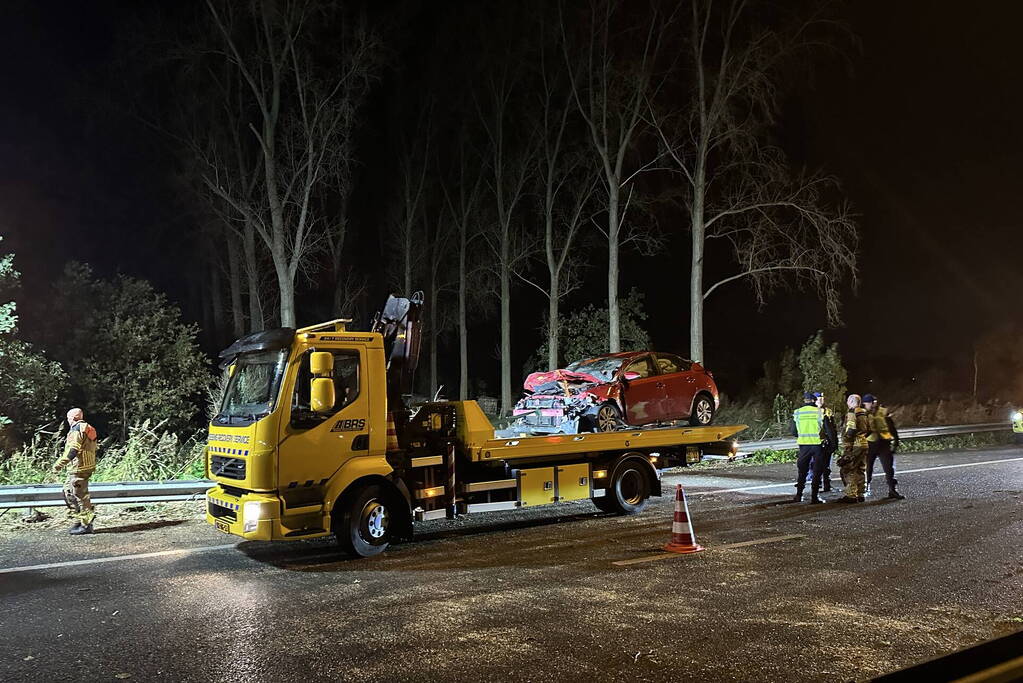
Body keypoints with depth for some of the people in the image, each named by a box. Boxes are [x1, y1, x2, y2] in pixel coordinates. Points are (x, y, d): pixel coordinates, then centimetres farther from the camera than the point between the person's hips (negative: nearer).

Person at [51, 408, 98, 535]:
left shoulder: (76, 430, -11)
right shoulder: (87, 429, 18)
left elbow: (73, 450, -21)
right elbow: (90, 449, 21)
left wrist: (59, 464, -19)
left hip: (78, 468, -10)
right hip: (87, 466, 10)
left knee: (80, 495, -5)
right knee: (68, 492, 17)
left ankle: (86, 525, -2)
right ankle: (80, 519, 18)